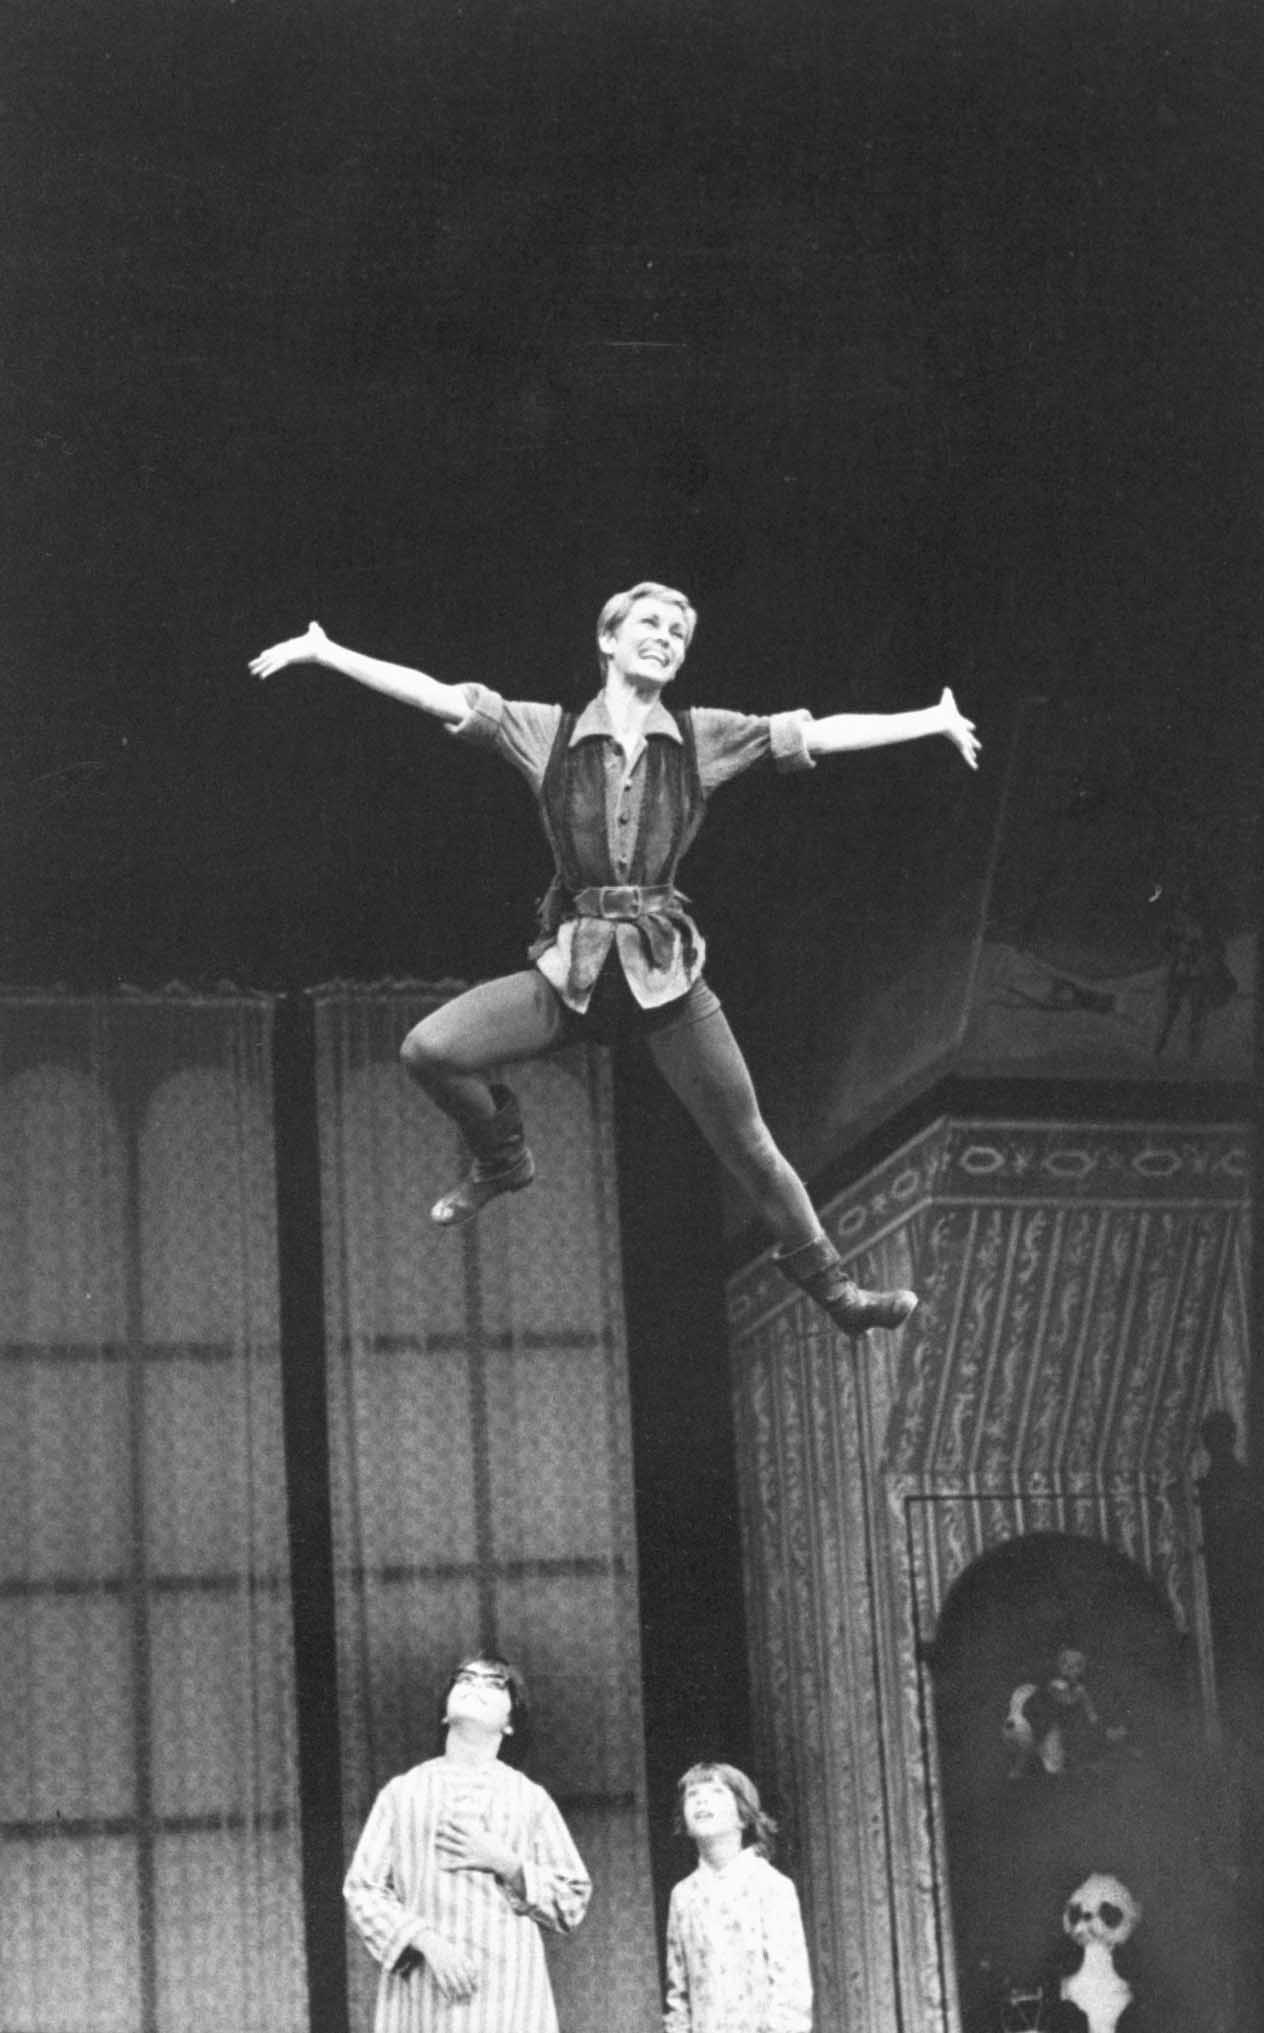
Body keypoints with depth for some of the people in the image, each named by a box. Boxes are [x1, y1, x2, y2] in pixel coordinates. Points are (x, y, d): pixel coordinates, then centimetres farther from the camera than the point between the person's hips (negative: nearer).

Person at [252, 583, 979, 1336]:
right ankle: (503, 1156, 13)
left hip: (666, 970, 0)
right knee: (429, 1050, -17)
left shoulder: (704, 738, 4)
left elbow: (821, 734, 1)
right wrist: (324, 652, -7)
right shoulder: (548, 734, 3)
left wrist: (934, 721, -3)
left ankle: (834, 1289, 21)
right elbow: (435, 695, -1)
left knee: (749, 1144, 2)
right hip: (571, 968, 0)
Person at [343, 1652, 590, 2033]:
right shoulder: (401, 1792, 14)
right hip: (418, 1998, 0)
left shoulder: (530, 1798, 15)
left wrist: (506, 1864, -3)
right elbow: (362, 1889, 7)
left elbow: (573, 1903, 13)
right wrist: (426, 1942, -8)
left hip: (507, 2002, 0)